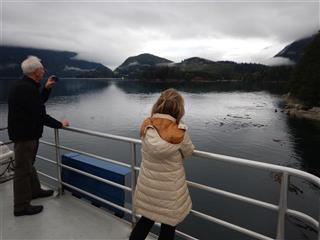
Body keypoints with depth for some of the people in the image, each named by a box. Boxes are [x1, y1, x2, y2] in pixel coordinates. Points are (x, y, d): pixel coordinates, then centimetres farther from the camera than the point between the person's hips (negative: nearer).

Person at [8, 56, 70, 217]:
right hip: (24, 135, -11)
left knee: (28, 163, 23)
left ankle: (34, 190, 41)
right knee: (23, 168, -1)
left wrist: (47, 88, 12)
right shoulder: (27, 89, -24)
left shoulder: (24, 85, 10)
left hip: (27, 132, 11)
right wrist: (60, 124, -14)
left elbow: (39, 102, 23)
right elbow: (40, 115, -25)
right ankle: (21, 206, 12)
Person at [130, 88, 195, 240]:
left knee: (146, 219, 27)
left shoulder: (146, 125, -11)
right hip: (169, 189, -4)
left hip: (147, 185, 4)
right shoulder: (179, 132, -24)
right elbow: (188, 153, -4)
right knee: (168, 226, 19)